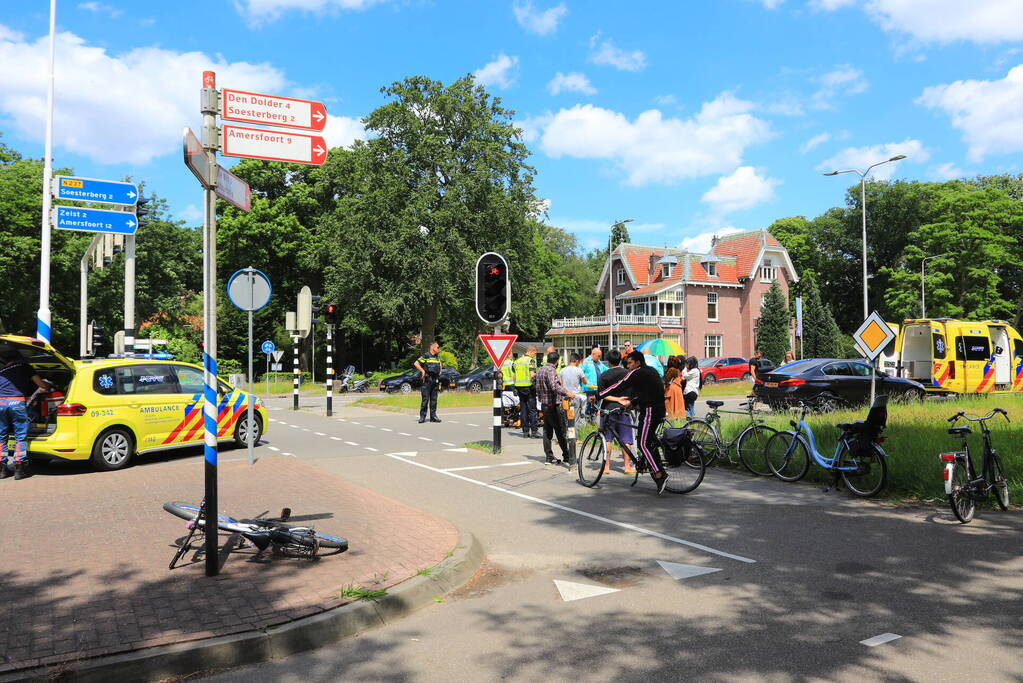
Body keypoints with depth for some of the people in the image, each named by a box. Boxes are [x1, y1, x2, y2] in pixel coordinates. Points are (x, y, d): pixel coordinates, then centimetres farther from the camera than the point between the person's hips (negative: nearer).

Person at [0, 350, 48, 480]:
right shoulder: (24, 366, 14)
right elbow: (41, 384, 11)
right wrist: (46, 386, 32)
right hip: (17, 403, -3)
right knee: (20, 437, 3)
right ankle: (19, 468, 0)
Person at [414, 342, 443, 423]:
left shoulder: (437, 357, 15)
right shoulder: (425, 356, -6)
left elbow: (440, 366, 30)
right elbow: (416, 363, -10)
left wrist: (440, 371, 14)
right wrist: (422, 370, -13)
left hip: (435, 380, 6)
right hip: (427, 380, -6)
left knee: (434, 399, 7)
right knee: (425, 399, -6)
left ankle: (433, 416, 12)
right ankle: (422, 417, -2)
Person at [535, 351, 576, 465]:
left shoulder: (540, 370, 15)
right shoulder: (551, 371, -14)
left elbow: (537, 389, 23)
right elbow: (554, 386, -31)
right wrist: (566, 392, -44)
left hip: (544, 405, 10)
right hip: (553, 405, -9)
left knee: (547, 431, 10)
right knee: (561, 432, -5)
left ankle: (549, 457, 12)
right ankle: (567, 456, -2)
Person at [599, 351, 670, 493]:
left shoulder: (637, 373, -9)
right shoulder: (651, 371, 18)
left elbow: (617, 386, -10)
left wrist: (597, 395, -3)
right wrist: (630, 402, 19)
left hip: (649, 411, -10)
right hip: (659, 409, 10)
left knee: (643, 444, -8)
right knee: (650, 441, 18)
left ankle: (659, 475, -14)